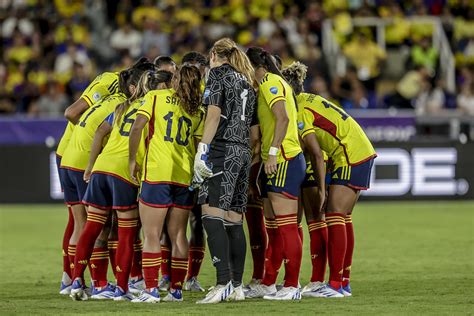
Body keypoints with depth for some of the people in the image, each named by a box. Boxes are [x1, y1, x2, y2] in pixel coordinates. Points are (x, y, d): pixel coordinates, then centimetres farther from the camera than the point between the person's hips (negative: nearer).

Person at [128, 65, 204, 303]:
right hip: (185, 177, 4)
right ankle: (176, 289, 10)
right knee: (178, 235, 11)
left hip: (156, 174, -4)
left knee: (151, 235, -2)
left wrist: (132, 160, 1)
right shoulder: (197, 110, 11)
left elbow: (137, 128, -7)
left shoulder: (155, 97, 3)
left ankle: (151, 290, -8)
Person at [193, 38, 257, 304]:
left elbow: (214, 114, -10)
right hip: (244, 151, 8)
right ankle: (237, 287, 8)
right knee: (234, 220, 9)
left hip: (223, 149, -8)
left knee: (212, 214, -14)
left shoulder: (218, 73, 1)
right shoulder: (248, 82, 22)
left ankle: (224, 282, -25)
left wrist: (203, 149, -14)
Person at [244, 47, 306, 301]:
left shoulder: (270, 82, -9)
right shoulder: (270, 84, 21)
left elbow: (283, 118, -21)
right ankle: (268, 284, 18)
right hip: (274, 164, 10)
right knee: (273, 228, 13)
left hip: (284, 160, -10)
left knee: (286, 227, -9)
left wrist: (273, 152, -24)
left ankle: (292, 286, -9)